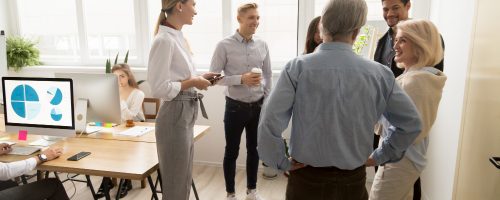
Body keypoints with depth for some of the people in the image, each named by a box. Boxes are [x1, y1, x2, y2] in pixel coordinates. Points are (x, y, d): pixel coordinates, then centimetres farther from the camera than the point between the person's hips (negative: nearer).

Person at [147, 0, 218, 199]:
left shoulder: (178, 37, 10)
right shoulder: (164, 40, -18)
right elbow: (159, 88, -22)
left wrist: (199, 78, 5)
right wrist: (193, 82, -14)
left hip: (186, 115, 9)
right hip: (175, 116, -9)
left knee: (184, 181, 21)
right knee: (176, 184, 8)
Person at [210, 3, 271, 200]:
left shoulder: (262, 45, 2)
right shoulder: (224, 45, -10)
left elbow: (268, 75, 10)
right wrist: (241, 79, -22)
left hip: (258, 106, 4)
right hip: (235, 107, -3)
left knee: (254, 150, 16)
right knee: (232, 152, 10)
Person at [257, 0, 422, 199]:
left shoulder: (297, 67, -15)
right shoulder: (379, 73, -7)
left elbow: (269, 123, -19)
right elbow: (411, 124, 2)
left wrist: (280, 162, -4)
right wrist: (379, 157, 11)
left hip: (307, 179, -1)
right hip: (353, 181, 2)